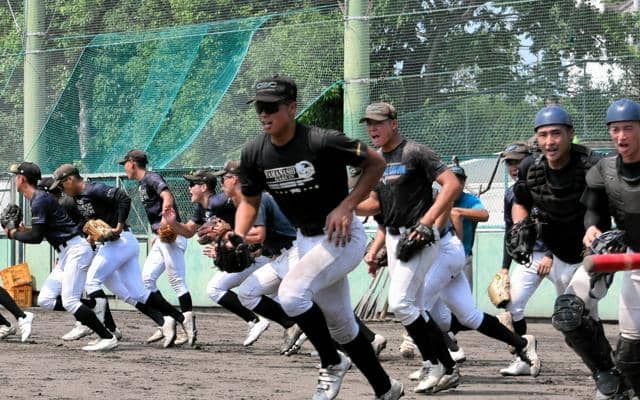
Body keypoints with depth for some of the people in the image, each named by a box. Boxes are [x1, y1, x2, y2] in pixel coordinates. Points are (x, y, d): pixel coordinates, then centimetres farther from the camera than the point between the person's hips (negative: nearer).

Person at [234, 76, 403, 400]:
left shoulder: (321, 142, -23)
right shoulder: (254, 154, -6)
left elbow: (376, 163, -13)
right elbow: (250, 201, 7)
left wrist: (346, 206, -20)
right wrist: (238, 237, -11)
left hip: (343, 236, -7)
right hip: (306, 240, 7)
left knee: (291, 293, -26)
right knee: (341, 327, 14)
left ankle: (332, 363, -3)